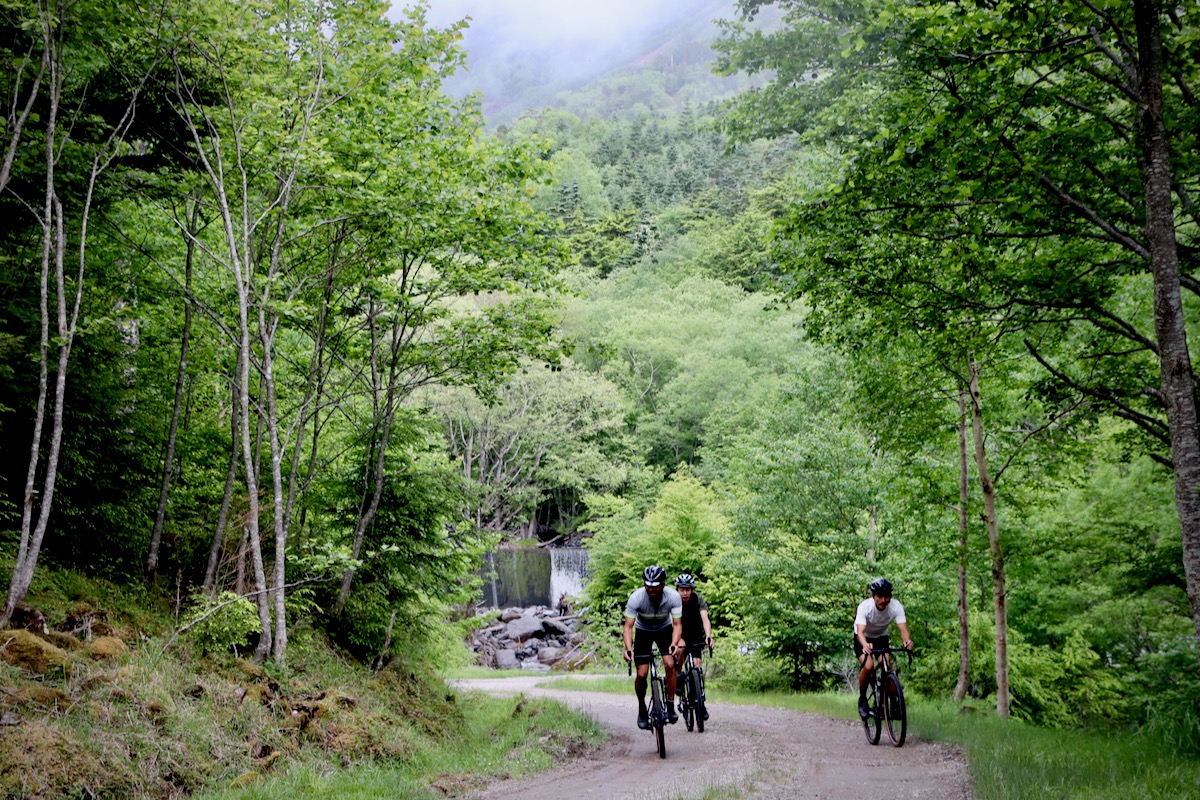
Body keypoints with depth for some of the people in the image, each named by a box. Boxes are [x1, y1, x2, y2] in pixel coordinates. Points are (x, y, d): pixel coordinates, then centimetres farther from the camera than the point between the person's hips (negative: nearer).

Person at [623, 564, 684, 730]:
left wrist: (674, 644, -41)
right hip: (643, 631, 0)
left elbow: (677, 624, -23)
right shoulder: (636, 598, -31)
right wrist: (628, 648, -43)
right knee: (641, 674, -10)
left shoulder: (673, 597, -28)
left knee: (670, 664, -22)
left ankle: (670, 706, -7)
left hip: (664, 629, 0)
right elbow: (628, 626, -28)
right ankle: (642, 709, 14)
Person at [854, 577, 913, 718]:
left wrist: (907, 641, -59)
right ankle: (862, 699, -4)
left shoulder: (896, 606, -27)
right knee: (868, 666, -26)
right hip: (863, 639, -2)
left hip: (881, 637, 2)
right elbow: (860, 631, -43)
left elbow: (903, 628, -36)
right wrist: (865, 645, -65)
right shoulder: (865, 607, -33)